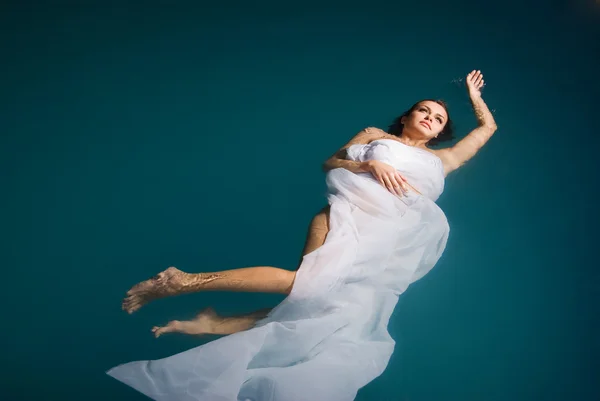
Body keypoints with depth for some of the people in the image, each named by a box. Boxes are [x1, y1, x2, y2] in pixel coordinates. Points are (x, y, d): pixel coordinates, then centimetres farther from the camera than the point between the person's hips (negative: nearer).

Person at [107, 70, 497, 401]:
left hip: (399, 236, 3)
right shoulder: (375, 135, 28)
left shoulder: (441, 158, 38)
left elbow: (487, 128, 48)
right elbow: (330, 162, 17)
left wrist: (473, 93, 50)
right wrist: (370, 165, 1)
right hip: (355, 207, -2)